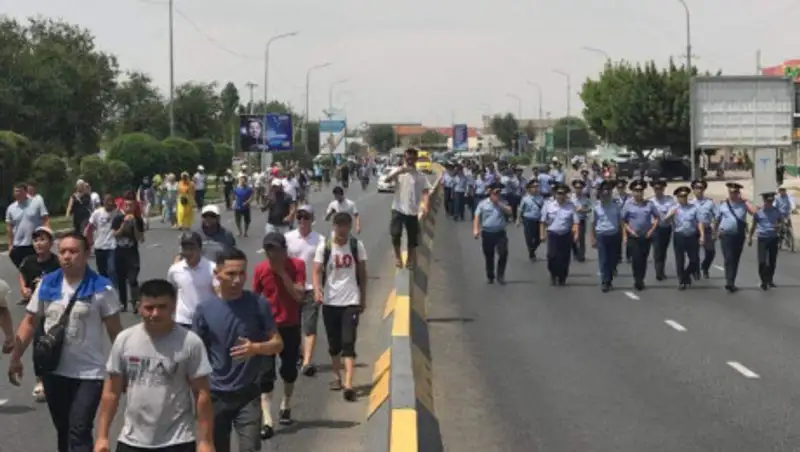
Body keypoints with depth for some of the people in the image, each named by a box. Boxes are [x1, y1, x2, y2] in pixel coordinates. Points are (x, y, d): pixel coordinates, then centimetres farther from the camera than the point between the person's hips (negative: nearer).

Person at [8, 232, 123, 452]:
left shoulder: (101, 288, -10)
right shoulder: (47, 284, 2)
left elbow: (115, 330, -5)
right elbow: (30, 322, 8)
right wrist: (16, 358, 4)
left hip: (89, 373, -4)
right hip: (54, 371, 5)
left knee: (79, 433, -11)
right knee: (63, 431, 16)